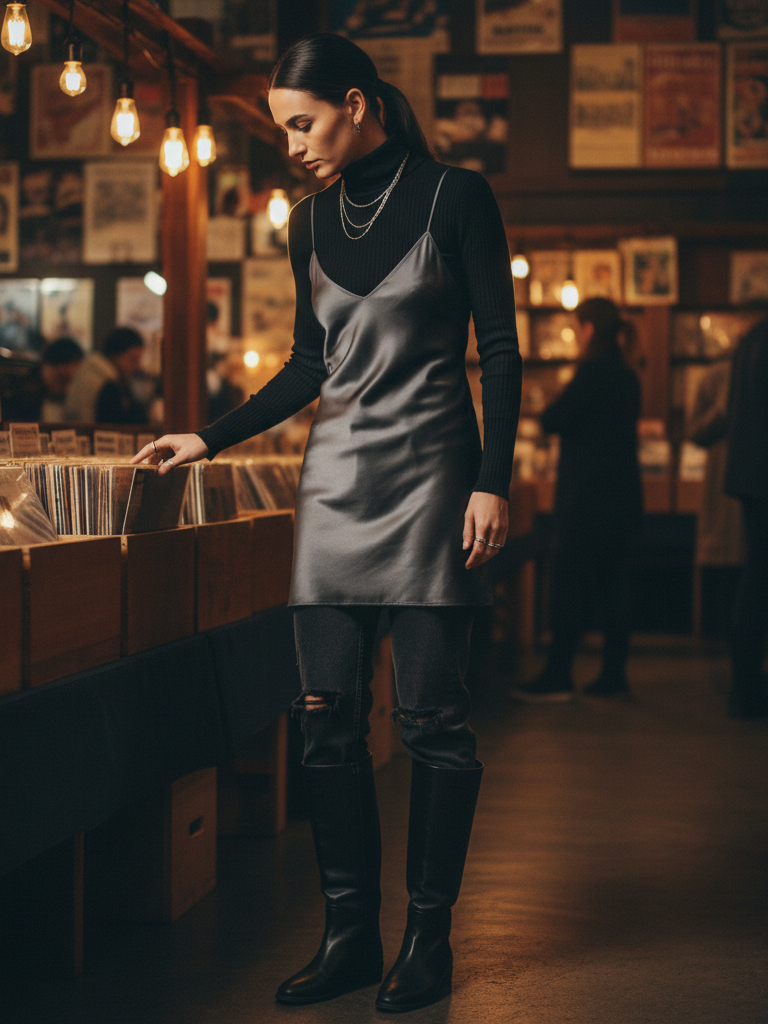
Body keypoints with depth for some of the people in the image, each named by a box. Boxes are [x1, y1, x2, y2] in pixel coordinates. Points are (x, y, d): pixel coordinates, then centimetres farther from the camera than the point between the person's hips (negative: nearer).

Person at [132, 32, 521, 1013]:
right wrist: (211, 438, 14)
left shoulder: (453, 197, -3)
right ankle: (350, 934, 9)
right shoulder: (311, 223, 13)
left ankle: (428, 936, 7)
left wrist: (493, 482, -11)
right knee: (329, 717, 1)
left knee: (429, 713, -4)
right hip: (336, 480, 5)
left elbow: (499, 349, -4)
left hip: (429, 474, -5)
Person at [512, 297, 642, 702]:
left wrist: (546, 413, 6)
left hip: (589, 496, -8)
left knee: (568, 584, -4)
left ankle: (557, 677, -2)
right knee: (613, 584, 9)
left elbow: (553, 421, -15)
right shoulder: (627, 375, 13)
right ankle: (614, 676, 11)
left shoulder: (592, 370, -14)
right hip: (624, 495, 9)